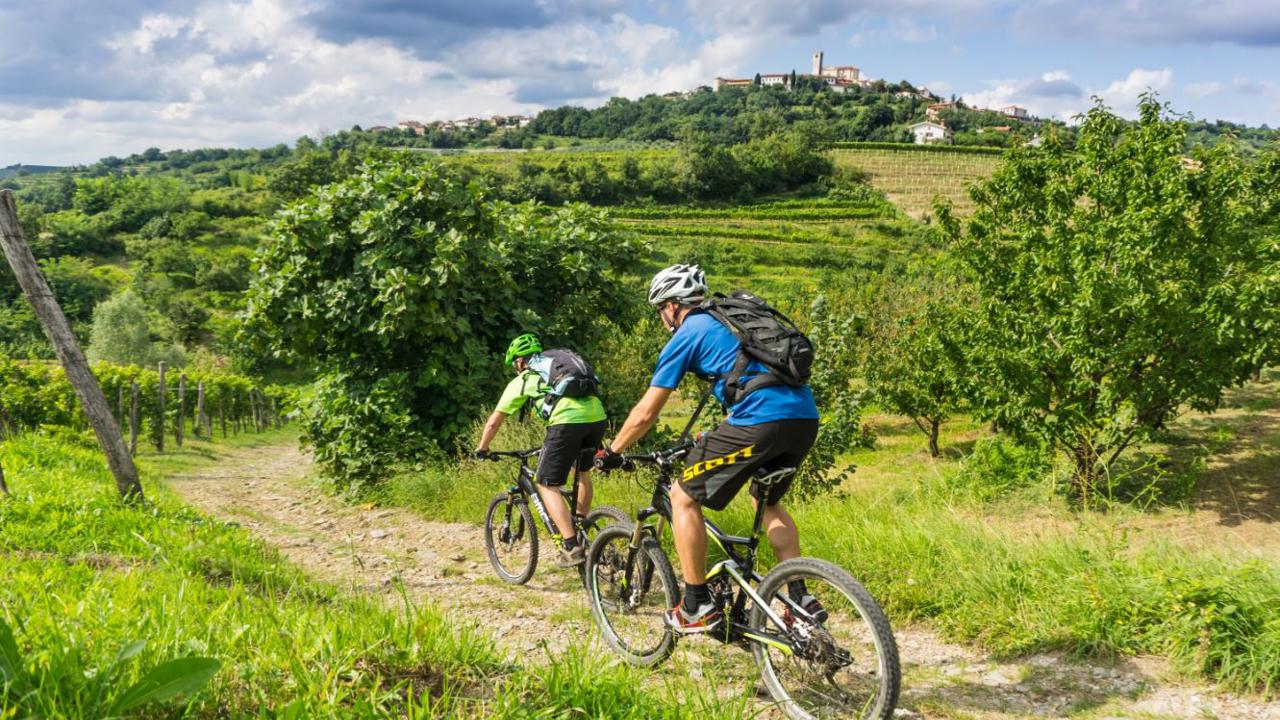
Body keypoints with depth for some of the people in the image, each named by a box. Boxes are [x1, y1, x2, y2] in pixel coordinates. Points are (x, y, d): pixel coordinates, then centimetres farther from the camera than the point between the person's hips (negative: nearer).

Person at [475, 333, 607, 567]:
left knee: (547, 486, 5)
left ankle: (571, 546, -6)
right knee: (583, 470, 31)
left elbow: (493, 422, 25)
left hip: (567, 421, -6)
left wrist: (482, 449, 42)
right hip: (597, 416, 6)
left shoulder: (521, 380, 20)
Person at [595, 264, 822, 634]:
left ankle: (697, 607, 11)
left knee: (683, 498, 7)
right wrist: (715, 438, 49)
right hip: (806, 419, 8)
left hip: (760, 423, -8)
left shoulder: (687, 335, 7)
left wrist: (611, 451, 23)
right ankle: (801, 597, 24)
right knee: (768, 500, 31)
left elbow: (646, 413, 7)